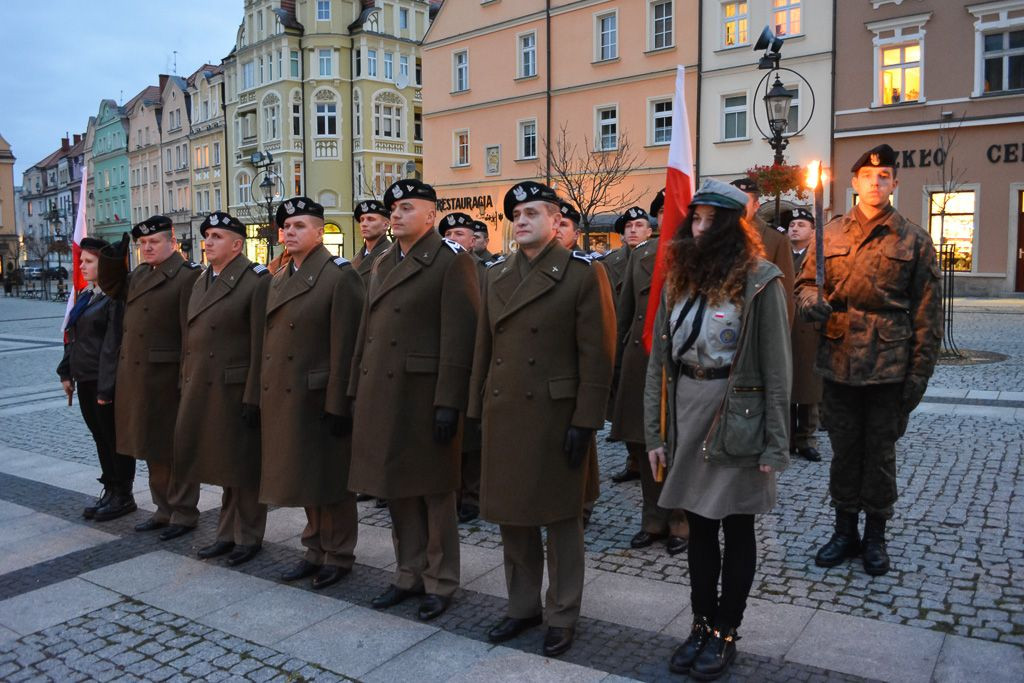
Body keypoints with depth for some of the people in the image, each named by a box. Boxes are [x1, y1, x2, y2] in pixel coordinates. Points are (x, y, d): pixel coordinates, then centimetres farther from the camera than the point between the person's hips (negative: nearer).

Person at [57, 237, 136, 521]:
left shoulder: (116, 298, -14)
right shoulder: (85, 295, 13)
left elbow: (113, 345, -18)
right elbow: (72, 336, 17)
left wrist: (106, 388, -19)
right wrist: (67, 372, 13)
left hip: (105, 381, -8)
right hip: (85, 380, 8)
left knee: (114, 439, 3)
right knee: (100, 437, 15)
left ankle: (123, 496, 15)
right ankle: (110, 490, 27)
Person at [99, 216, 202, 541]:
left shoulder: (187, 276, -14)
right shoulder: (140, 274, 13)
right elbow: (112, 287, 30)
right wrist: (112, 259, 11)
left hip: (168, 377, -8)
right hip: (137, 377, 9)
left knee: (176, 449, 3)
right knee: (153, 446, 17)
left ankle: (183, 514, 16)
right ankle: (164, 509, 30)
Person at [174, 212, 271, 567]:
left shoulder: (256, 280, -11)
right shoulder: (201, 282, 14)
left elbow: (261, 345, -16)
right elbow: (189, 338, 16)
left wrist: (253, 398, -18)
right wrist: (185, 385, 12)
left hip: (236, 390, -7)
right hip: (202, 391, 7)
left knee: (244, 465, 6)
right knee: (222, 463, 16)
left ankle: (249, 536, 22)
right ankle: (227, 533, 30)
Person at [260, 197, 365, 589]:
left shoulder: (339, 276, -10)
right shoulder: (278, 280, 14)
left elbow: (345, 345, -15)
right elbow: (268, 338, 15)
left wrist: (337, 404, -18)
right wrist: (259, 394, 11)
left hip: (321, 396, -7)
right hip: (284, 396, 7)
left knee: (330, 478, 5)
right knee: (303, 474, 16)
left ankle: (339, 555, 20)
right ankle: (316, 550, 30)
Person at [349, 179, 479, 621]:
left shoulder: (452, 261, -8)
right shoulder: (382, 265, 16)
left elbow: (458, 336, -15)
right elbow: (367, 329, 17)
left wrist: (448, 402, -19)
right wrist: (357, 388, 13)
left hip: (425, 395, -7)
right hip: (381, 394, 7)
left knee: (434, 493, 6)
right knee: (396, 489, 15)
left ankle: (440, 582, 22)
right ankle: (409, 575, 30)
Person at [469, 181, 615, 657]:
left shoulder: (583, 274, -7)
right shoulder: (497, 275, 11)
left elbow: (597, 355, -11)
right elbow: (484, 347, 13)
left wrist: (584, 421, -15)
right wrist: (478, 408, 10)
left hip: (556, 416, -5)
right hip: (503, 414, 6)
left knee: (561, 519, 8)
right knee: (512, 514, 15)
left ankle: (562, 616, 25)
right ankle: (521, 606, 32)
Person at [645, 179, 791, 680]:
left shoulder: (760, 281, -9)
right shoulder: (679, 278, 6)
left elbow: (776, 370, -9)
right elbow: (658, 361, 6)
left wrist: (775, 444, -10)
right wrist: (654, 431, 4)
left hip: (737, 418, -5)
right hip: (686, 417, 5)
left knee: (736, 526, 9)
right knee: (698, 523, 14)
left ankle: (725, 632, 24)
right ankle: (701, 623, 29)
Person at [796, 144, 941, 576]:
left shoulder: (914, 240, 2)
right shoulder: (830, 234, 6)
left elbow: (927, 314, 1)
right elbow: (806, 282, 9)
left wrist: (918, 374, -4)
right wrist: (811, 302, -16)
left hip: (888, 365, -1)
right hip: (839, 362, 2)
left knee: (880, 453, 9)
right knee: (844, 450, 12)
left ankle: (875, 536, 26)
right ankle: (845, 531, 28)